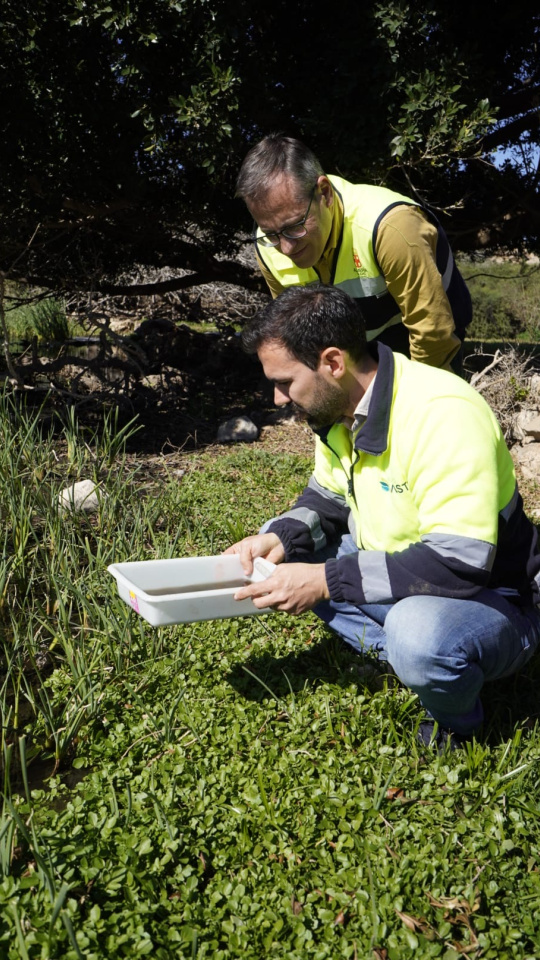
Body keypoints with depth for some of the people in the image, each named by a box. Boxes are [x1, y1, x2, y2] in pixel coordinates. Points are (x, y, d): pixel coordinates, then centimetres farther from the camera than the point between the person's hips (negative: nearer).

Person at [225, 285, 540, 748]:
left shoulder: (444, 414, -30)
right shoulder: (339, 407, -4)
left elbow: (461, 563, -35)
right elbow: (329, 497, 11)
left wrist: (327, 581, -32)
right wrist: (281, 536, -10)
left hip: (493, 600, -7)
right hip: (395, 580, 8)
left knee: (420, 636, -39)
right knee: (283, 546, 2)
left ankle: (457, 724, -3)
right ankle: (404, 658, 0)